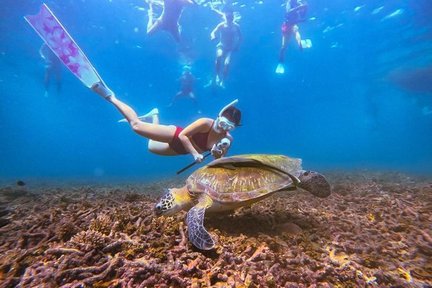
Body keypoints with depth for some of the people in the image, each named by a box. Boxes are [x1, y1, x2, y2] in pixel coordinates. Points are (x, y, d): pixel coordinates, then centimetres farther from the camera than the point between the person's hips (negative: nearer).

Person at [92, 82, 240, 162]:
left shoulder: (228, 139, -13)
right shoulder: (206, 123, -28)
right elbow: (182, 135, -26)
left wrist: (218, 154, -27)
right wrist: (195, 154, -32)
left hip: (181, 149, 5)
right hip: (175, 135, -5)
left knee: (152, 147, 27)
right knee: (136, 124, -5)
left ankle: (155, 115, 50)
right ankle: (111, 97, 19)